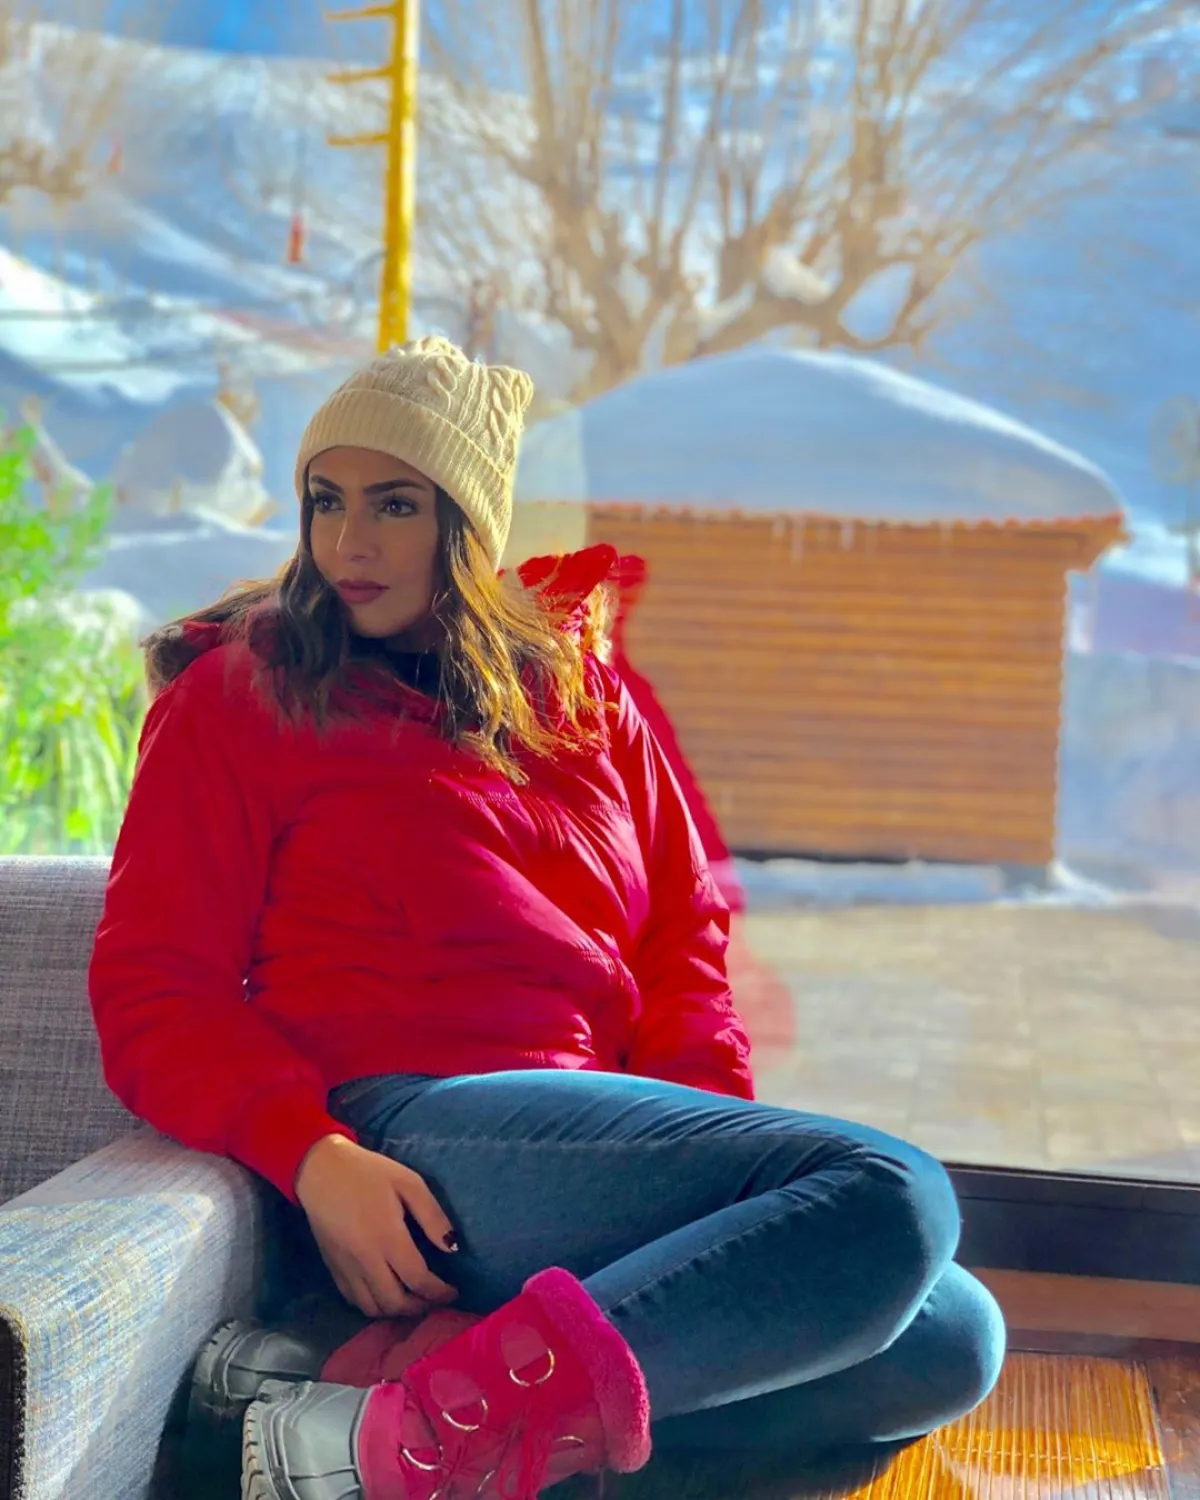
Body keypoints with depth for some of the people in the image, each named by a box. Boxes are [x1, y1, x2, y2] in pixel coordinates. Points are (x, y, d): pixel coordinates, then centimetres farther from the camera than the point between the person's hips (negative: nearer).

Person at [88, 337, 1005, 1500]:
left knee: (950, 1343, -17)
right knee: (888, 1198, -27)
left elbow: (682, 941, 20)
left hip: (606, 1127, 7)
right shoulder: (236, 697, 8)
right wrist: (313, 1157, -17)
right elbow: (152, 989, 0)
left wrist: (716, 1131, 0)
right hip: (415, 1125, -7)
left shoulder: (579, 688, 22)